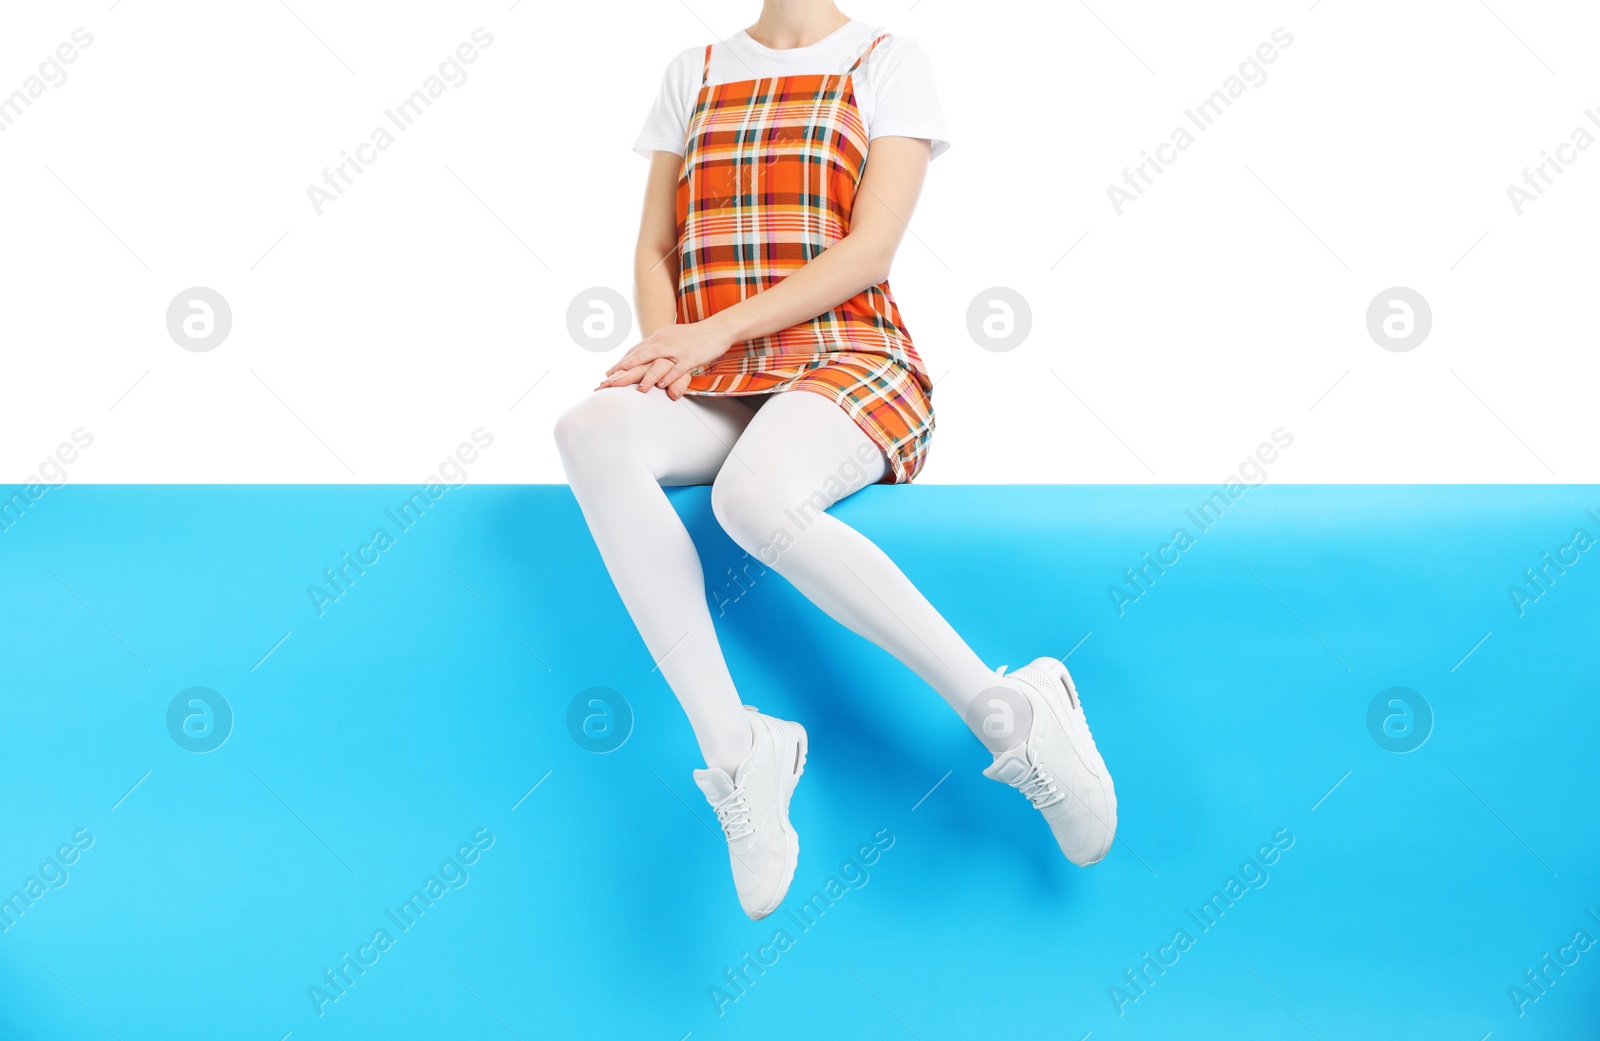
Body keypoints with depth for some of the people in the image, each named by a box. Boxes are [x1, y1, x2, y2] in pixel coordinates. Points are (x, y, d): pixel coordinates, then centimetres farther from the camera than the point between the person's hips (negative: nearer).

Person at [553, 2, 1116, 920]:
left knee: (753, 498, -39)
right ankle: (733, 749, -34)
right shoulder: (695, 76, 21)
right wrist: (666, 353, -7)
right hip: (711, 386, 4)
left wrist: (714, 333, -14)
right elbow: (654, 251, 15)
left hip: (846, 363, -4)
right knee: (594, 431, -32)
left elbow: (872, 248, -5)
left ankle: (1009, 713, -27)